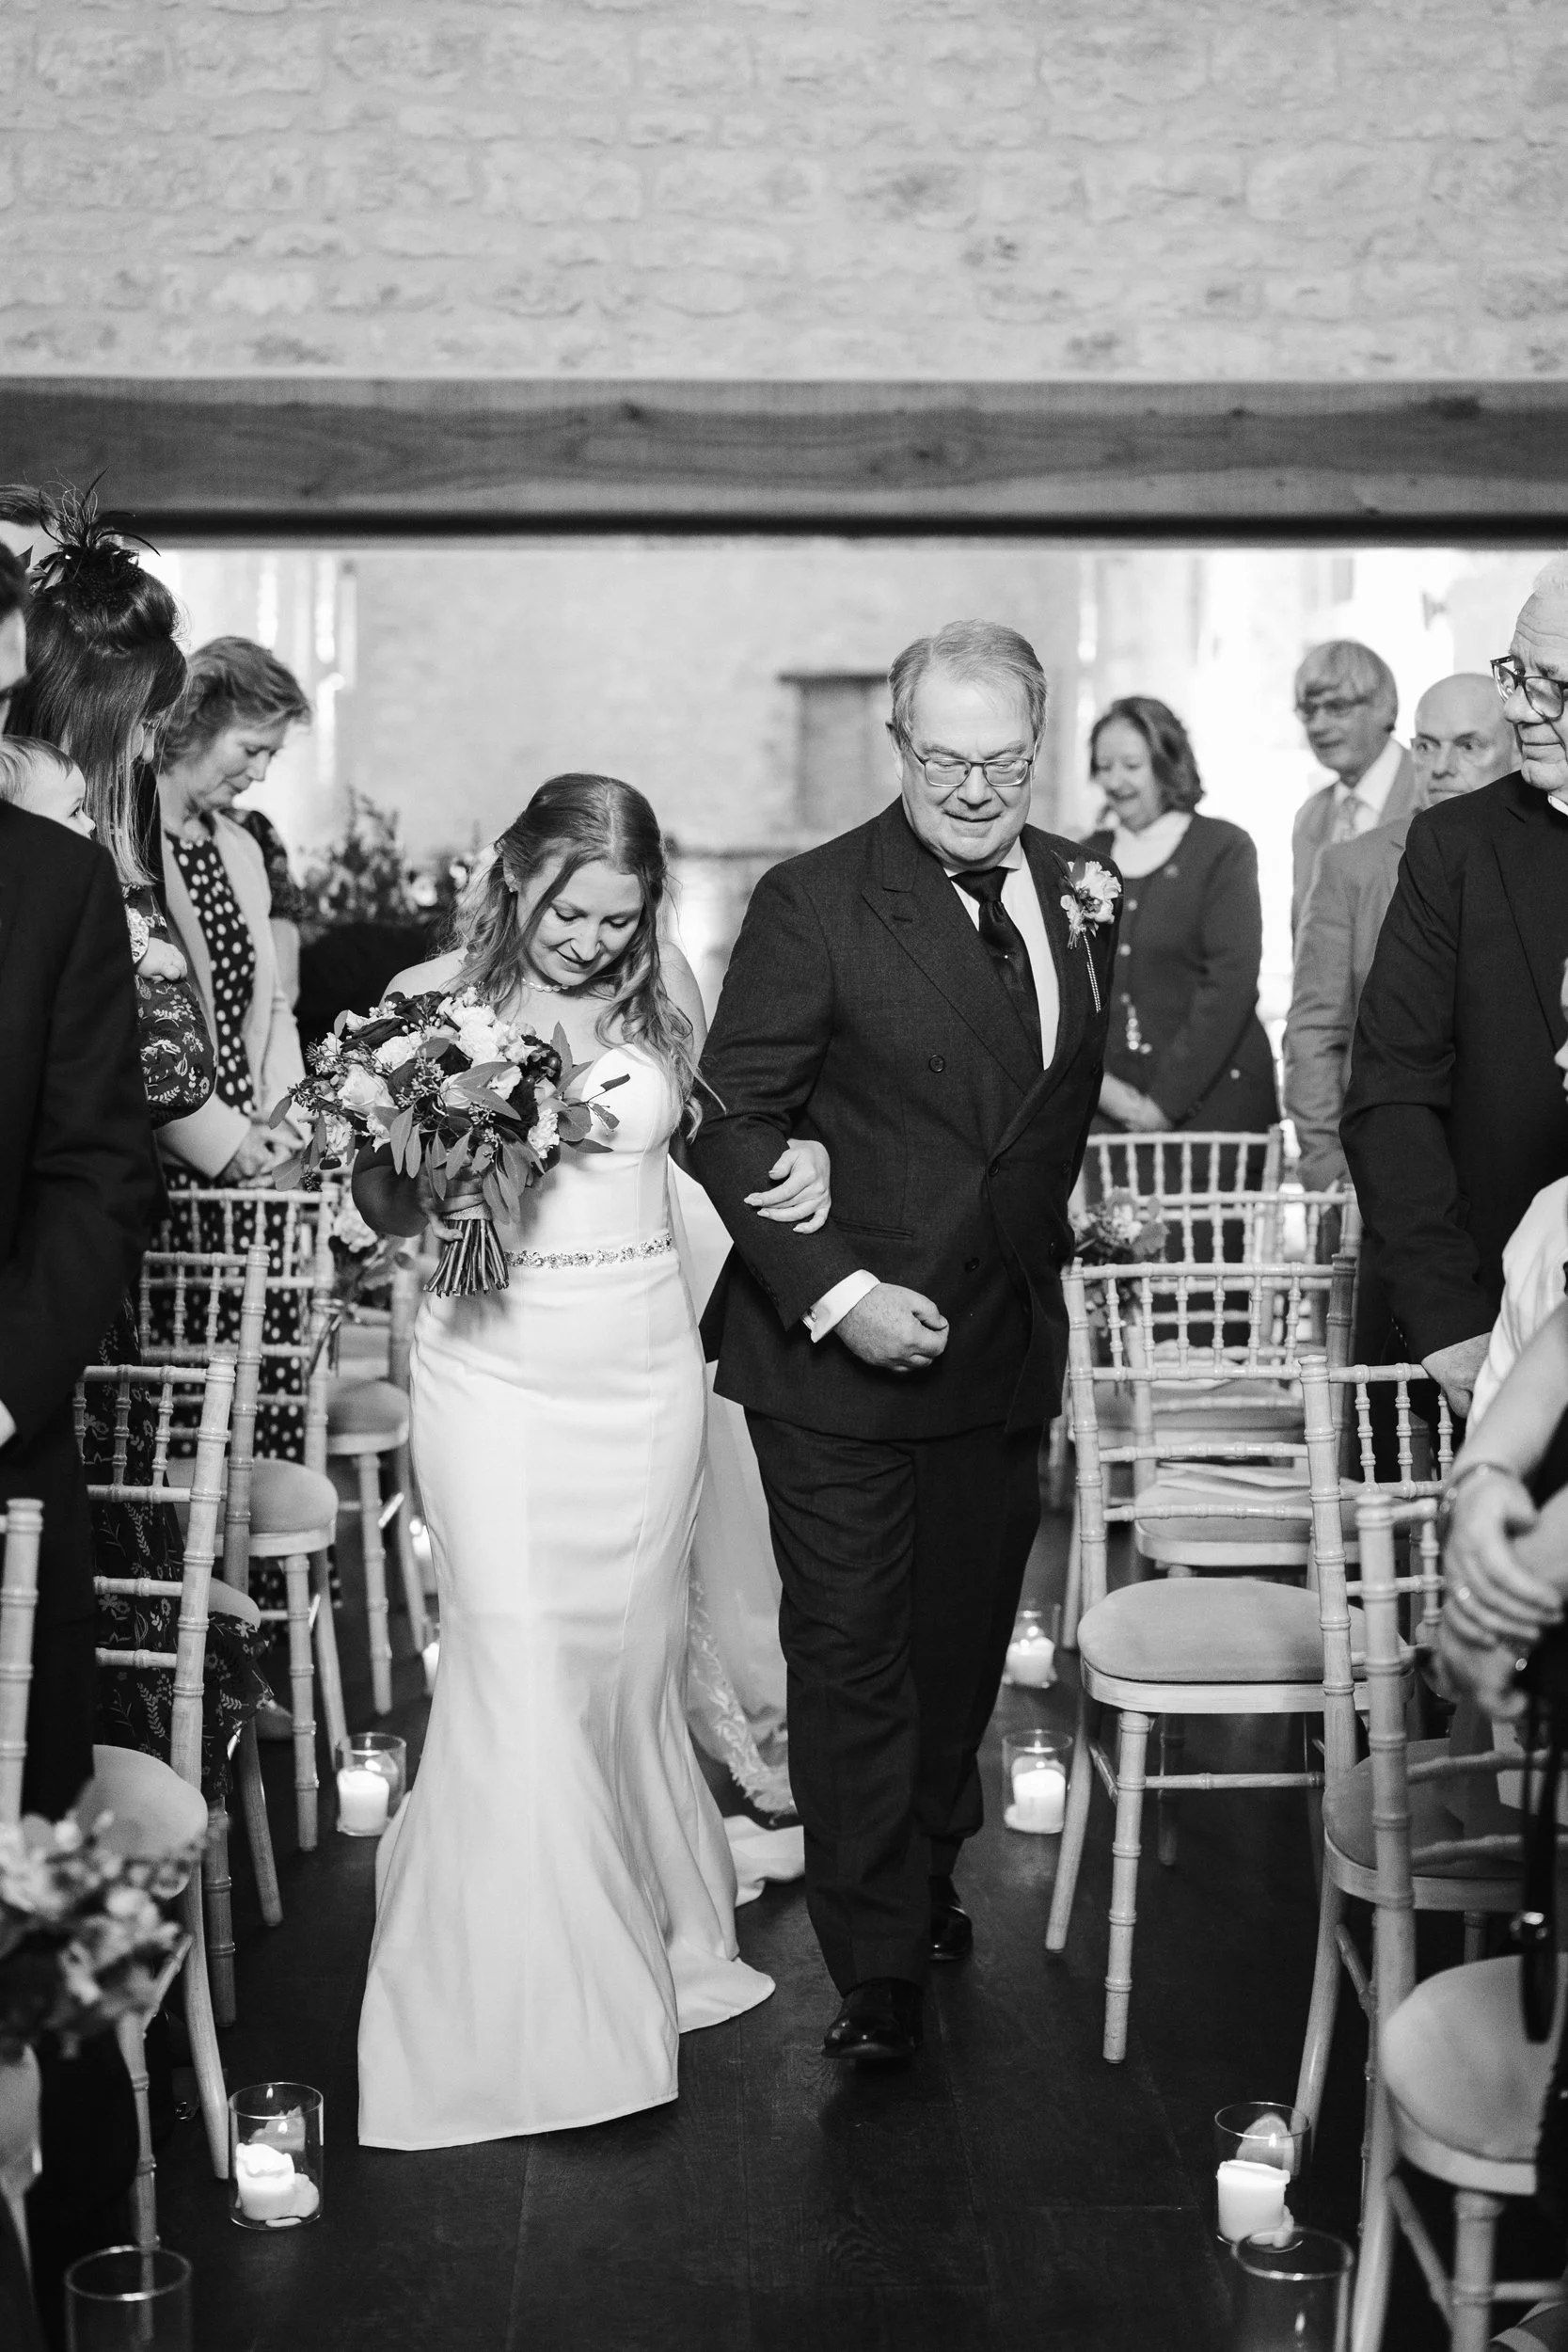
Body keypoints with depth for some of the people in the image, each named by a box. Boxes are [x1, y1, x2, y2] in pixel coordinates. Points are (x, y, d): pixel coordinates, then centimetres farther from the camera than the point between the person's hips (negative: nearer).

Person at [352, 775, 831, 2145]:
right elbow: (384, 1214, 1)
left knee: (633, 1657, 13)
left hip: (644, 1363, 3)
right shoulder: (431, 1001, -5)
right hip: (495, 1366, -3)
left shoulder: (665, 998, 2)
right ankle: (524, 2003, 8)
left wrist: (794, 1167, -4)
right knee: (521, 1669, -5)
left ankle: (651, 1939, 32)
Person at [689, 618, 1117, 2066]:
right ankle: (878, 1967, 13)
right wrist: (832, 1292, -21)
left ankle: (927, 1879, 41)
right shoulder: (813, 905, -13)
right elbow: (734, 1124, -14)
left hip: (1005, 1347, 6)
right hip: (838, 1351, -5)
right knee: (851, 1659, 2)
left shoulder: (1078, 890, 5)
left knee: (964, 1644, 19)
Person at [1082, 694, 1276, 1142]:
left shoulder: (1224, 849, -2)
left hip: (1213, 1101, -3)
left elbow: (1231, 982, -9)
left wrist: (1167, 1101, -13)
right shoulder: (1088, 858, 11)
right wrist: (1097, 1081, -8)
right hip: (1107, 1105, 3)